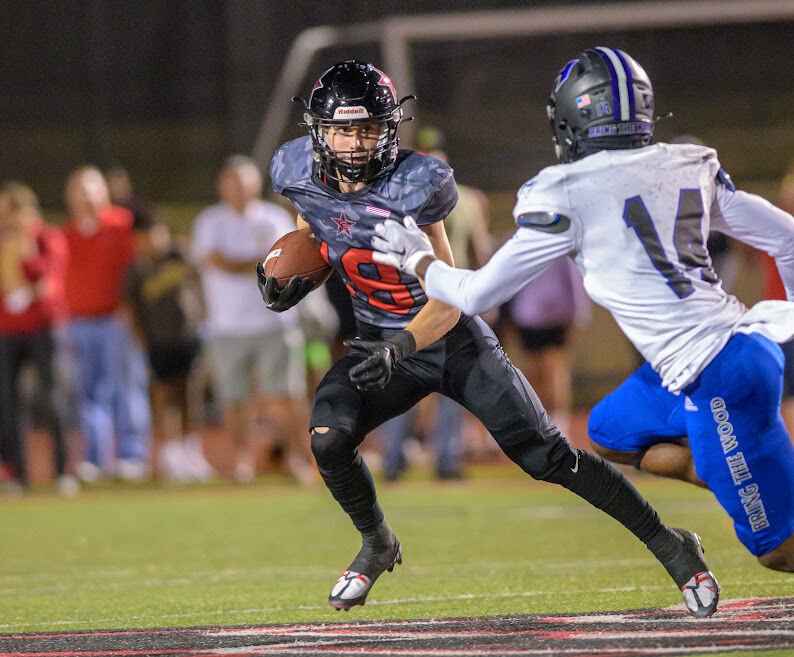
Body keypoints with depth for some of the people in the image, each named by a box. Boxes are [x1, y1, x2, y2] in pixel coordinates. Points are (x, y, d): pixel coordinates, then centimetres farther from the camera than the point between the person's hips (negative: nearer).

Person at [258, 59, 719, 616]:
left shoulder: (411, 186, -24)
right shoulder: (299, 174, -10)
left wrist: (399, 348, -37)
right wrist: (296, 281, -8)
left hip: (455, 340, -4)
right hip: (384, 344, 4)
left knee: (547, 457, -5)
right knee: (328, 438, -21)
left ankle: (669, 544, 9)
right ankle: (377, 545, 8)